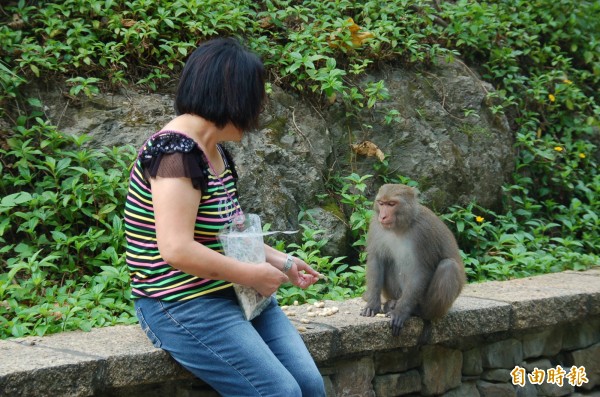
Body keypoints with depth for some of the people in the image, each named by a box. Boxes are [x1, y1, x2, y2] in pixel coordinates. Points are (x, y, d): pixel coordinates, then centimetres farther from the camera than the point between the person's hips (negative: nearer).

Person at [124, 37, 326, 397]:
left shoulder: (217, 151, 12)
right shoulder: (175, 151, -18)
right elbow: (178, 250, -26)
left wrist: (283, 262, 13)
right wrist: (253, 275, -16)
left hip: (235, 296, 9)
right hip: (183, 307, -9)